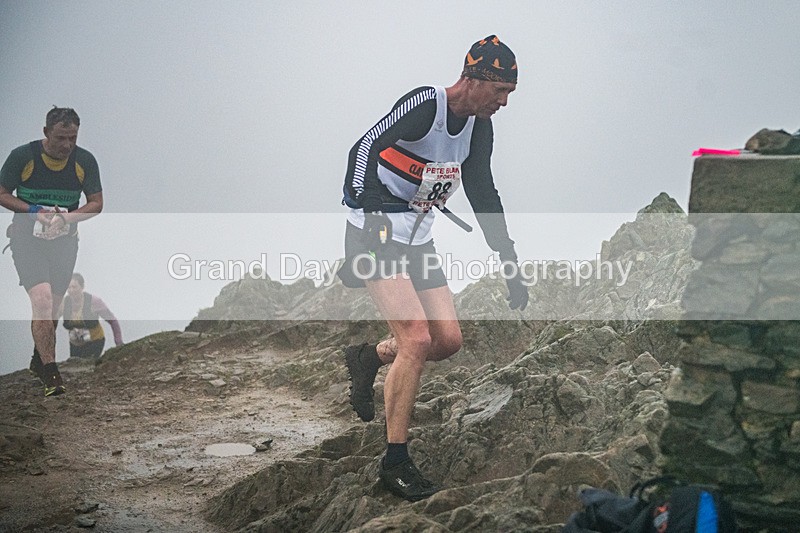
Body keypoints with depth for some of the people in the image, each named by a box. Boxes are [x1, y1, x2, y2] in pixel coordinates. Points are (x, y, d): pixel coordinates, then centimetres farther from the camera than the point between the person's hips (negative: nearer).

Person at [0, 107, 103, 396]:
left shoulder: (85, 161, -4)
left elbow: (96, 203, 3)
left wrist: (68, 217, -15)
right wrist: (35, 211, -19)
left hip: (64, 240, 4)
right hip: (28, 239, -3)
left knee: (52, 306, 13)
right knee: (42, 300, -19)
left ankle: (39, 359, 37)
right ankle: (49, 372, -15)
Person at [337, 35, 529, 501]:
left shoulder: (479, 126, 5)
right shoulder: (424, 104, -19)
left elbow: (483, 195, 14)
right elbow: (365, 149, -29)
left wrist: (511, 266, 12)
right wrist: (368, 209, -43)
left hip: (418, 240, 8)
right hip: (376, 234, -8)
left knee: (449, 341, -1)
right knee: (418, 340, -18)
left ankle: (368, 358, 27)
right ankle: (396, 461, -7)